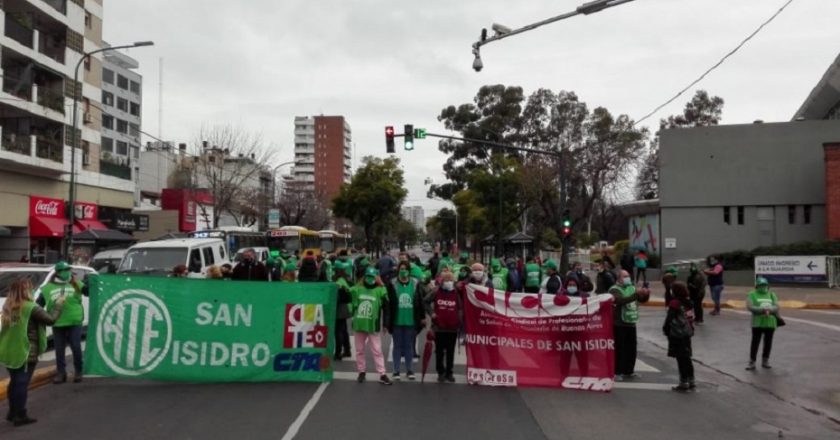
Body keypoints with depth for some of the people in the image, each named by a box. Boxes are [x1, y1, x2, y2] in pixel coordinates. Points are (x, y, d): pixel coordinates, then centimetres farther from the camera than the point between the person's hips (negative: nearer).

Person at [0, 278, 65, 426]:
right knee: (22, 383, 0)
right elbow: (51, 319, -16)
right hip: (25, 353, -7)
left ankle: (12, 412, 27)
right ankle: (20, 415, 5)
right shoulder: (31, 308, -18)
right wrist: (59, 304, -2)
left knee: (14, 382, 18)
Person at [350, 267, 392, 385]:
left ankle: (382, 375, 2)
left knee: (377, 351, 0)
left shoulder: (380, 291, -4)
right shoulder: (356, 289, 2)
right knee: (359, 350, 13)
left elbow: (386, 309, -1)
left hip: (373, 326, -3)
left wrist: (386, 324, -3)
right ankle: (361, 372, 27)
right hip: (359, 324, 3)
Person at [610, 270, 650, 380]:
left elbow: (642, 300, 13)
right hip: (619, 324, -7)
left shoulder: (632, 288, 14)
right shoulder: (614, 290, -9)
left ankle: (628, 371, 23)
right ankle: (617, 372, 0)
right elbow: (621, 300, -27)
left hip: (631, 323, 7)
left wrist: (646, 294, -9)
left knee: (631, 349, 12)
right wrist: (636, 294, -35)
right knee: (619, 349, -6)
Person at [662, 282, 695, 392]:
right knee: (687, 358, 16)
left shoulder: (675, 303, -17)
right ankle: (691, 381, 22)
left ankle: (684, 383, 3)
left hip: (676, 335, -7)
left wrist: (666, 330, 1)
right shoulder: (689, 302, 6)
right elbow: (692, 318, 12)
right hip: (687, 334, 7)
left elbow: (669, 319, -14)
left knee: (681, 359, -1)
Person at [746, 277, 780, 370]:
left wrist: (769, 309, -19)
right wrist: (762, 309, -21)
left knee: (768, 342, 11)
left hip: (770, 322, 3)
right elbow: (750, 307, -11)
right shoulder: (752, 294, 1)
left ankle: (765, 361, 26)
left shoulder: (772, 295, 11)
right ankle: (752, 362, 6)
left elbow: (776, 307, 1)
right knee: (755, 342, -1)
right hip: (758, 323, -3)